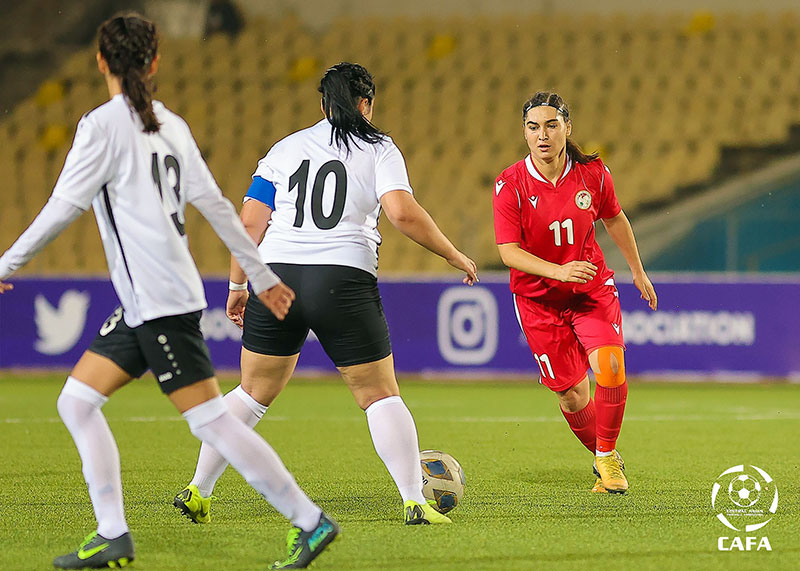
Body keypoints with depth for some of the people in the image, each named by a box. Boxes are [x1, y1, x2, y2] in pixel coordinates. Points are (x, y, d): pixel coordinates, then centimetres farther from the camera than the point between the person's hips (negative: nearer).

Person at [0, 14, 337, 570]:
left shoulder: (103, 124, -10)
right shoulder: (171, 125, 12)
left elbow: (63, 207, -12)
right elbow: (215, 204, 12)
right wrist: (262, 275, 16)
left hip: (159, 302, -9)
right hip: (143, 307, 9)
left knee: (211, 421, -7)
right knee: (77, 401, 9)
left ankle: (310, 521, -5)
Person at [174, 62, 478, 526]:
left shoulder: (285, 150, 15)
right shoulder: (379, 149, 4)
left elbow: (250, 222, 9)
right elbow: (403, 213, -10)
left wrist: (238, 284, 17)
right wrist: (455, 256, 0)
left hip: (276, 277, 3)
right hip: (343, 279, -3)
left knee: (254, 392, 16)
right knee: (380, 395, 5)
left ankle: (198, 491, 17)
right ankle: (414, 501, -3)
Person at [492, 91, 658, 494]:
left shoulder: (592, 173, -7)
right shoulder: (510, 185, -14)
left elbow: (614, 219, 11)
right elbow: (509, 251, -18)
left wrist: (638, 272, 20)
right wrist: (558, 271, -32)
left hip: (592, 289, 1)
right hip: (538, 298, -1)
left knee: (610, 367, -22)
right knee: (572, 394, -2)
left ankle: (607, 453, 1)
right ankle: (603, 461, 25)